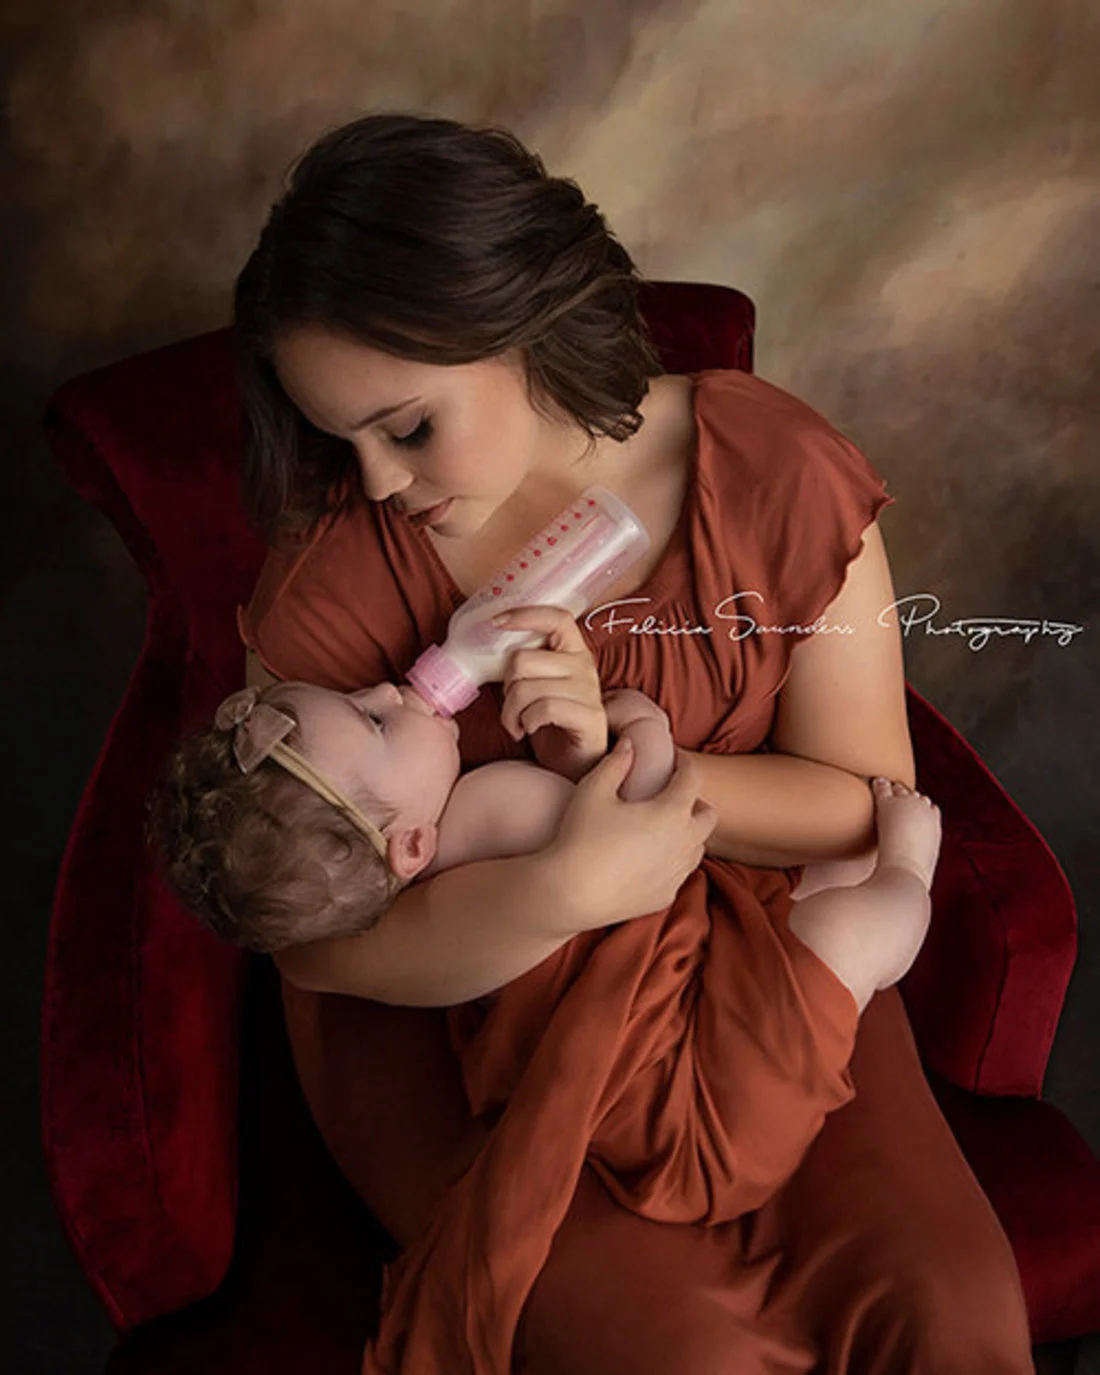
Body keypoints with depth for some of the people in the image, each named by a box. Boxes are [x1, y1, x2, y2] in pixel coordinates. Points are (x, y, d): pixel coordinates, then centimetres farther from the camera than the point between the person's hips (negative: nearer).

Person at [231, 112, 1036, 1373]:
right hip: (451, 992, -1)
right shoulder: (331, 565, -13)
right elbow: (308, 933, -13)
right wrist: (565, 886, -30)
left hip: (744, 947, 2)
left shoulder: (779, 474, -10)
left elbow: (864, 800, -5)